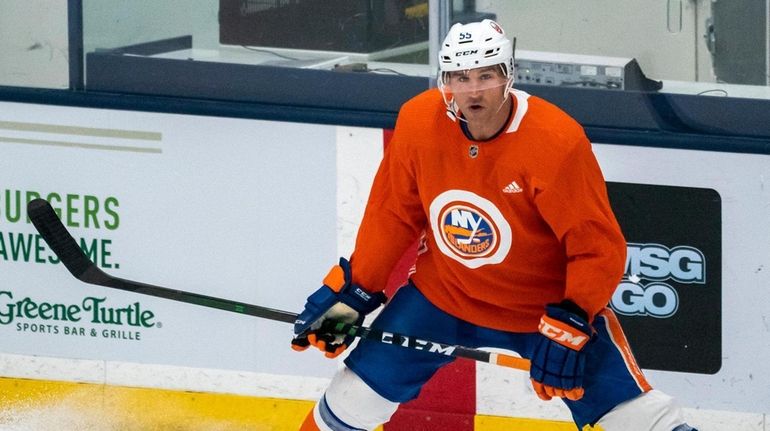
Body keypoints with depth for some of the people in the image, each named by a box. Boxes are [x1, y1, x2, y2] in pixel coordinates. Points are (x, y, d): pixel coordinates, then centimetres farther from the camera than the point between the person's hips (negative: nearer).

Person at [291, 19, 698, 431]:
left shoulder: (557, 140, -27)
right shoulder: (417, 121, -15)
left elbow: (599, 247, -22)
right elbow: (394, 214, 0)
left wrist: (571, 327, -30)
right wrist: (351, 292, 0)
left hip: (548, 302, -3)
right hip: (443, 294, 3)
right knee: (356, 397, 2)